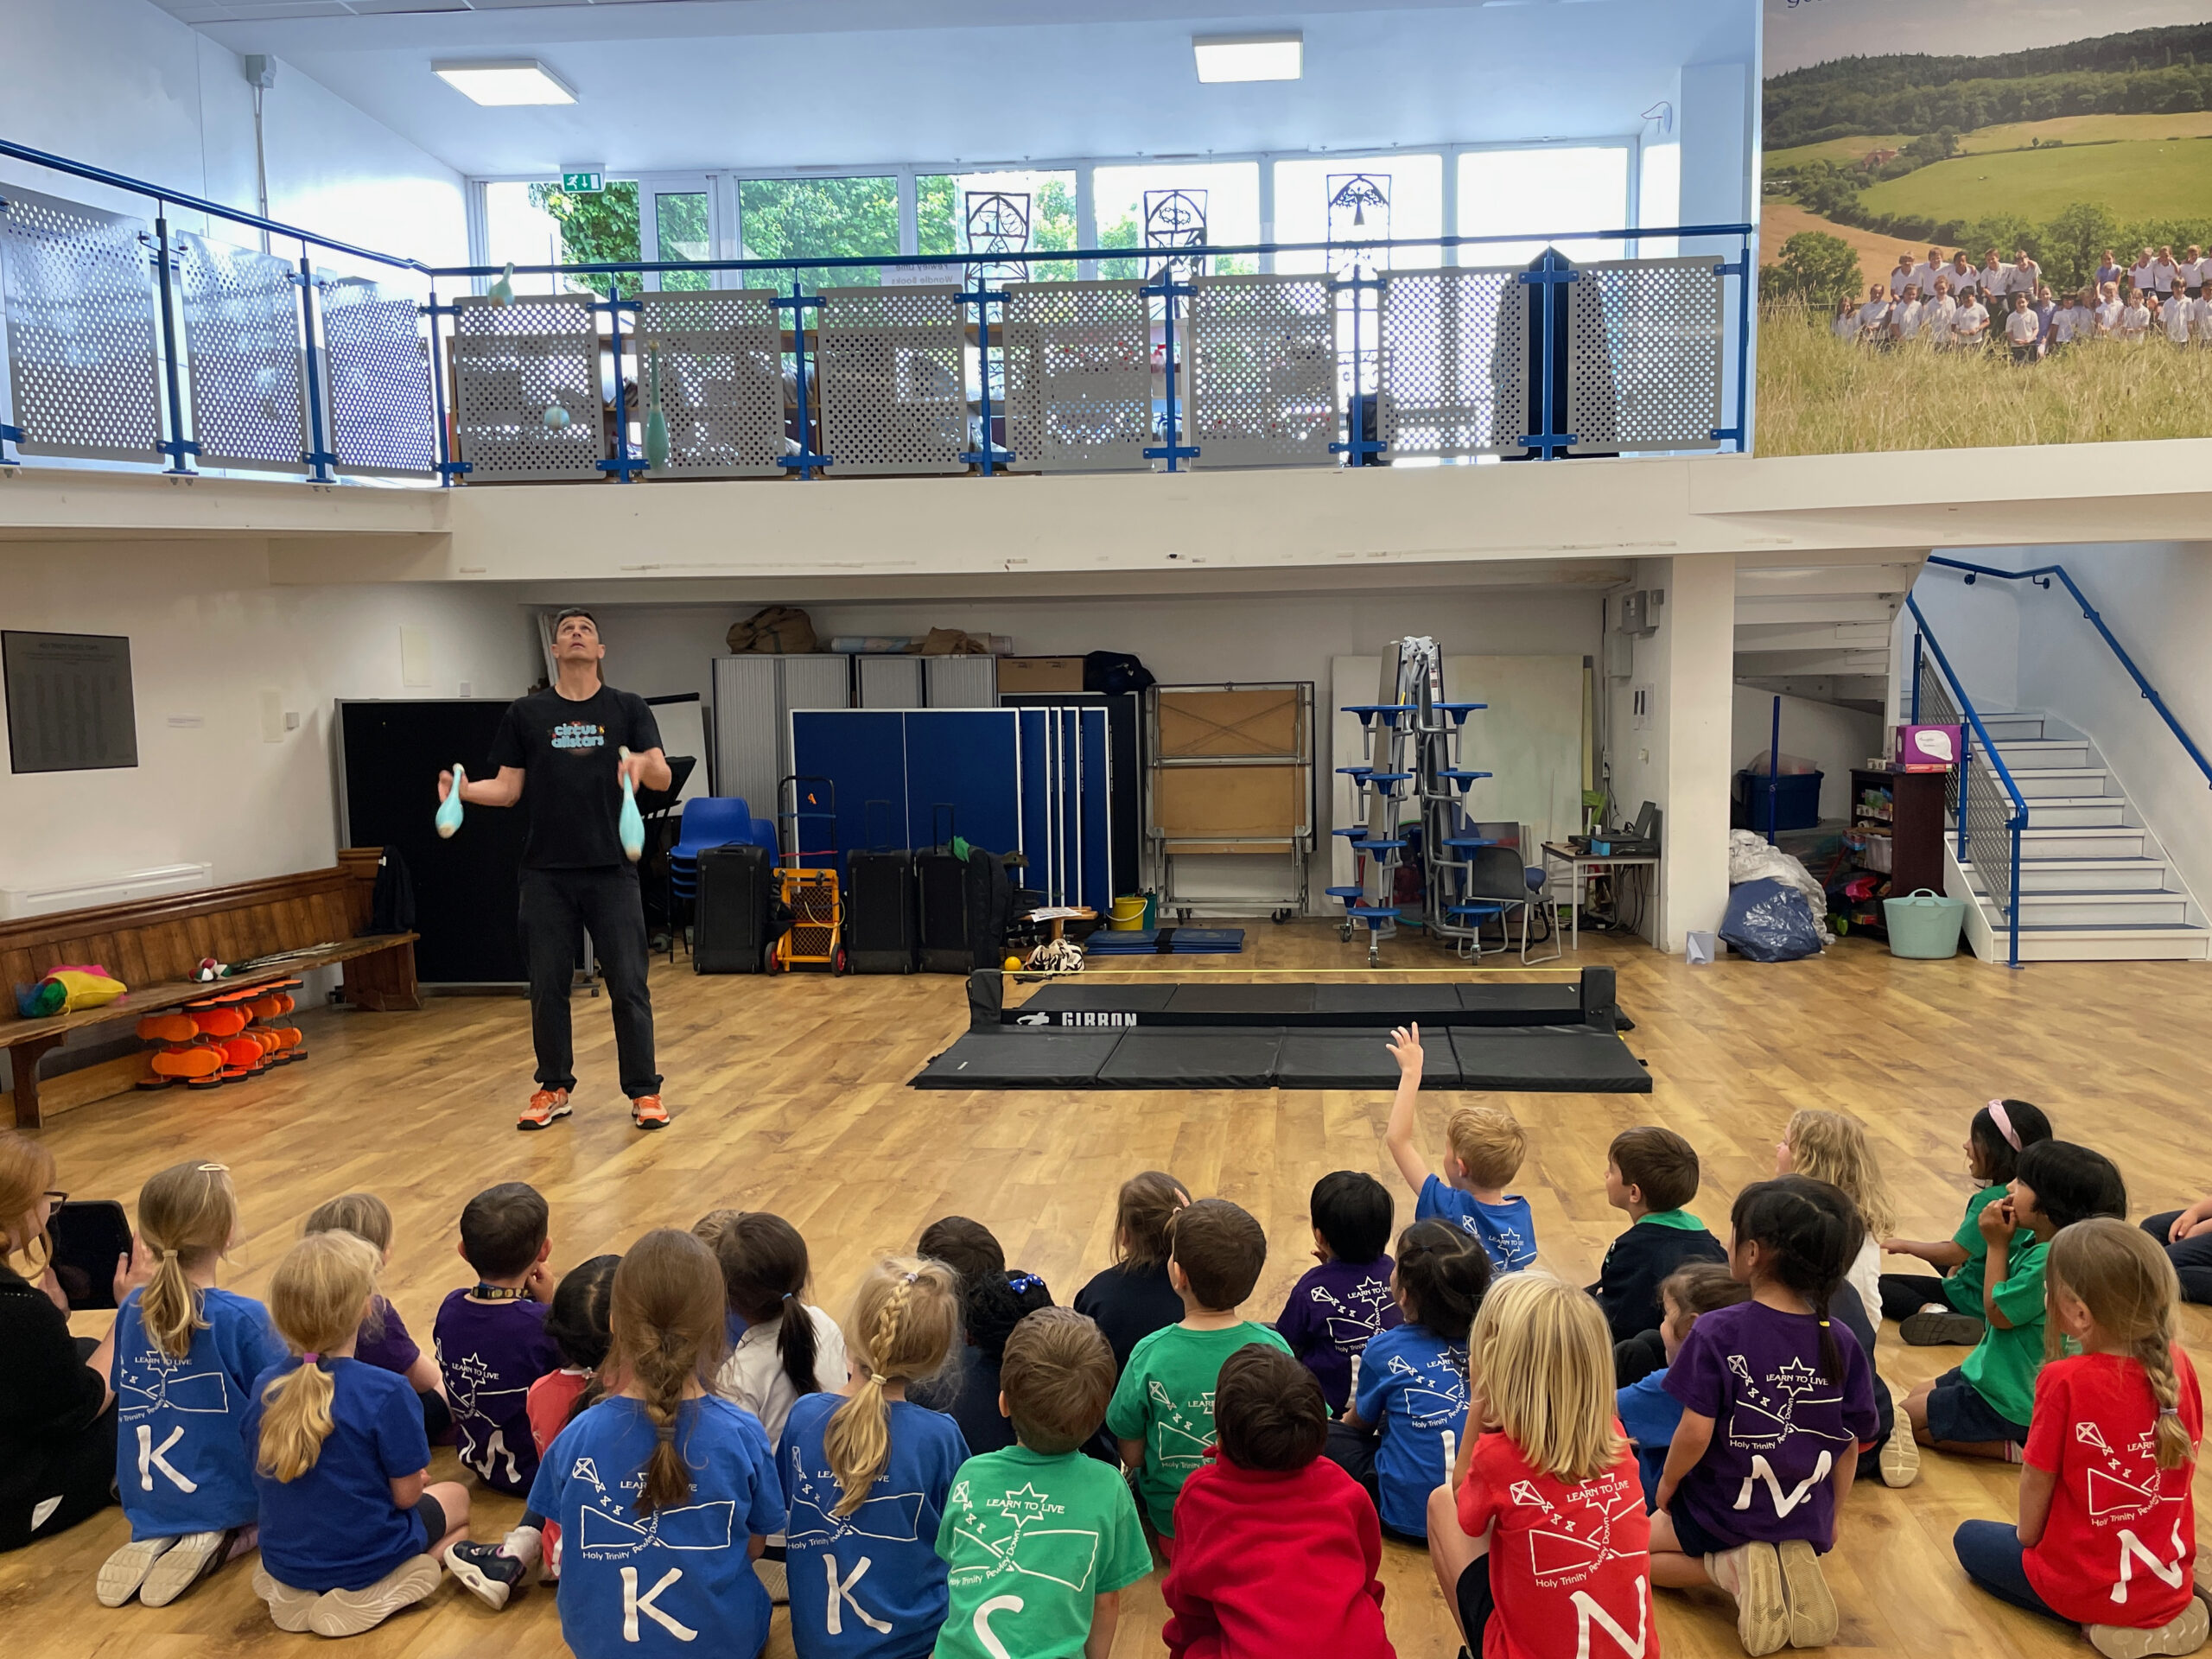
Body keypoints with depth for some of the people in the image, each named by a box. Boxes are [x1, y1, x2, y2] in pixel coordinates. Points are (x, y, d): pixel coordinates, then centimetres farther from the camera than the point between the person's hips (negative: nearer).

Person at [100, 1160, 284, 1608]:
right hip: (228, 1497, -6)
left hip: (145, 1502, 6)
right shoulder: (243, 1319, -23)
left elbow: (127, 1396, 10)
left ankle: (153, 1539, 5)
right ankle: (220, 1542, -5)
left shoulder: (131, 1310, -5)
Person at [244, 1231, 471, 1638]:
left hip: (283, 1563, 6)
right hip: (363, 1566, -6)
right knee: (455, 1496, 23)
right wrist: (413, 1480, 6)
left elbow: (264, 1479, 3)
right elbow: (406, 1494, -18)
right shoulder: (387, 1393, -28)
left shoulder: (264, 1387, -11)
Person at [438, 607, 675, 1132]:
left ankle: (644, 1092, 9)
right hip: (547, 872, 2)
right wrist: (464, 790, -12)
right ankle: (554, 1089, 22)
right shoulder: (527, 713, 8)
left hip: (612, 870, -1)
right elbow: (507, 789, 7)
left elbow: (664, 778, -6)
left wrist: (643, 765, -28)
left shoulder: (627, 708, 4)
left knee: (628, 985, -1)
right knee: (547, 986, 7)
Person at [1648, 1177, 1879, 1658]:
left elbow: (1696, 1432, -22)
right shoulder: (1842, 1343, -10)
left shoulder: (1715, 1333, -23)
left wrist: (1667, 1483, -1)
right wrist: (1829, 1521, 15)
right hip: (1806, 1521, 4)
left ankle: (1730, 1568, -5)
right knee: (1791, 1542, 39)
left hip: (1721, 1512, -4)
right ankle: (1796, 1562, 3)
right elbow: (1849, 1446, -1)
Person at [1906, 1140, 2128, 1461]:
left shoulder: (2048, 1261, -33)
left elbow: (1998, 1313, -21)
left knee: (1909, 1417, 2)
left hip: (2012, 1401, -10)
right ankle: (2018, 1437, 13)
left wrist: (1998, 1244, -18)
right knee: (1918, 1394, 23)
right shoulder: (2037, 1242, -4)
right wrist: (2000, 1239, -7)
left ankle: (2014, 1448, 0)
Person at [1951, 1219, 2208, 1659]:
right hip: (2171, 1580, 5)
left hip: (2086, 1586, -5)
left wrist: (2027, 1536, 6)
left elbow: (2037, 1478, -15)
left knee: (1970, 1539, 21)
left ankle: (2099, 1622, 4)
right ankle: (2164, 1614, 13)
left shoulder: (2065, 1381, -28)